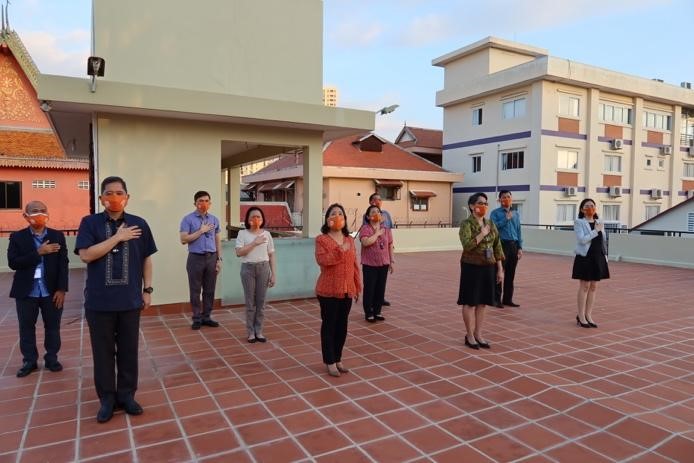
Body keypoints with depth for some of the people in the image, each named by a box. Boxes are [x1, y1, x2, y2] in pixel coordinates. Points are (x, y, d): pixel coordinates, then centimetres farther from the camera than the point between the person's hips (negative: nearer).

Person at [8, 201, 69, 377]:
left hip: (52, 291, 0)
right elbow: (13, 263, -11)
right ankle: (29, 361, 25)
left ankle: (51, 358, 24)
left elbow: (63, 264, -1)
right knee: (26, 329, 10)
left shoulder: (57, 236, 3)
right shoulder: (17, 237, 1)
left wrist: (61, 289, -8)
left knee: (52, 327, 10)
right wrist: (38, 252, -19)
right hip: (26, 292, 0)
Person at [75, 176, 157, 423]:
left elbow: (146, 259, 7)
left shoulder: (139, 224, 2)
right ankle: (107, 398, 24)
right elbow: (86, 255, -13)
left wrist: (147, 289, 4)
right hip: (99, 301, -1)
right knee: (103, 352, 9)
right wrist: (118, 237, -16)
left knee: (129, 350, 10)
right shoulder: (90, 223, -2)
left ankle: (126, 395, 25)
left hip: (130, 299, 1)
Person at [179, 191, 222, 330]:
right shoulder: (188, 219, -2)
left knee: (209, 290, 8)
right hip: (196, 258, -3)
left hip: (211, 258, 3)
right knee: (195, 291, 4)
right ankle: (197, 318, 14)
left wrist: (219, 259, 6)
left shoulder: (214, 219, 10)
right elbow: (183, 240, -9)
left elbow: (218, 241, 12)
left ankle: (206, 317, 19)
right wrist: (200, 231, -12)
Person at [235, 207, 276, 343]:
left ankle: (259, 331, 17)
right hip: (248, 268, -1)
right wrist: (254, 243, -16)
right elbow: (239, 252, -11)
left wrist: (273, 274, 4)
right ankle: (251, 332, 15)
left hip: (263, 268, 2)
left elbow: (271, 255, 7)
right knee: (250, 302, 4)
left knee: (261, 301, 6)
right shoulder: (242, 233, 0)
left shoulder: (266, 234, 5)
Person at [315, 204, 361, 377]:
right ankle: (330, 362, 15)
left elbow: (354, 265, 11)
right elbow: (322, 260, -21)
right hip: (328, 291, -5)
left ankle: (338, 359, 27)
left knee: (342, 325, 12)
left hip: (347, 290, 5)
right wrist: (340, 251, -26)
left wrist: (357, 286, 10)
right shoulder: (321, 239, -6)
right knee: (329, 325, 4)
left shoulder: (350, 240, 10)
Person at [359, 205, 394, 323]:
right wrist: (377, 233, -16)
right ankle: (368, 313, 13)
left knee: (380, 289, 10)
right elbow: (365, 242, -25)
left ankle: (377, 312, 23)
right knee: (369, 289, 1)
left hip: (383, 264, 5)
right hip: (369, 265, -4)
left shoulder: (386, 229, 7)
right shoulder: (365, 229, -8)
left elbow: (390, 246, 13)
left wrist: (391, 261, 13)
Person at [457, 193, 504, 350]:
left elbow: (497, 247, 10)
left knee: (482, 303, 11)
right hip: (471, 268, -6)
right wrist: (482, 234, -20)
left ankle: (478, 334, 22)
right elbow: (467, 245, -25)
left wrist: (500, 269, 7)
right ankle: (469, 336, 16)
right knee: (470, 303, 3)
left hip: (488, 268, 6)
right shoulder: (466, 224, -11)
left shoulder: (491, 224, 8)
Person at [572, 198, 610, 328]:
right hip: (585, 257, -5)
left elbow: (603, 241, 14)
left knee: (593, 287, 8)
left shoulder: (599, 222, 12)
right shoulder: (579, 222, -6)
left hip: (598, 258, 6)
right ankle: (581, 316, 9)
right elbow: (582, 239, -19)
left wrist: (605, 257, 9)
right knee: (584, 286, -1)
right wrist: (596, 230, -17)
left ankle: (588, 315, 18)